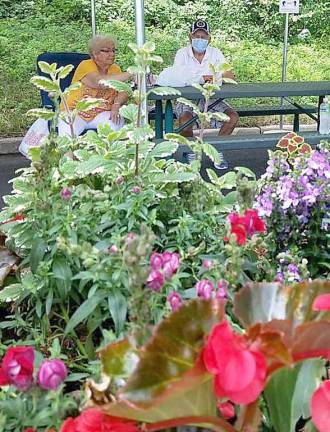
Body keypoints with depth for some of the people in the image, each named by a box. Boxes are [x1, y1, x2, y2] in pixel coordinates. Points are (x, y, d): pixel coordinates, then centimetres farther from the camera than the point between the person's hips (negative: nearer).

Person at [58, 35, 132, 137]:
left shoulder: (115, 69, 6)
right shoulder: (86, 65, -12)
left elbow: (123, 92, -4)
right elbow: (100, 83, -30)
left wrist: (116, 105, -27)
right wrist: (129, 74, -33)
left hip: (99, 113, 4)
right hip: (75, 112, -4)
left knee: (118, 122, -25)